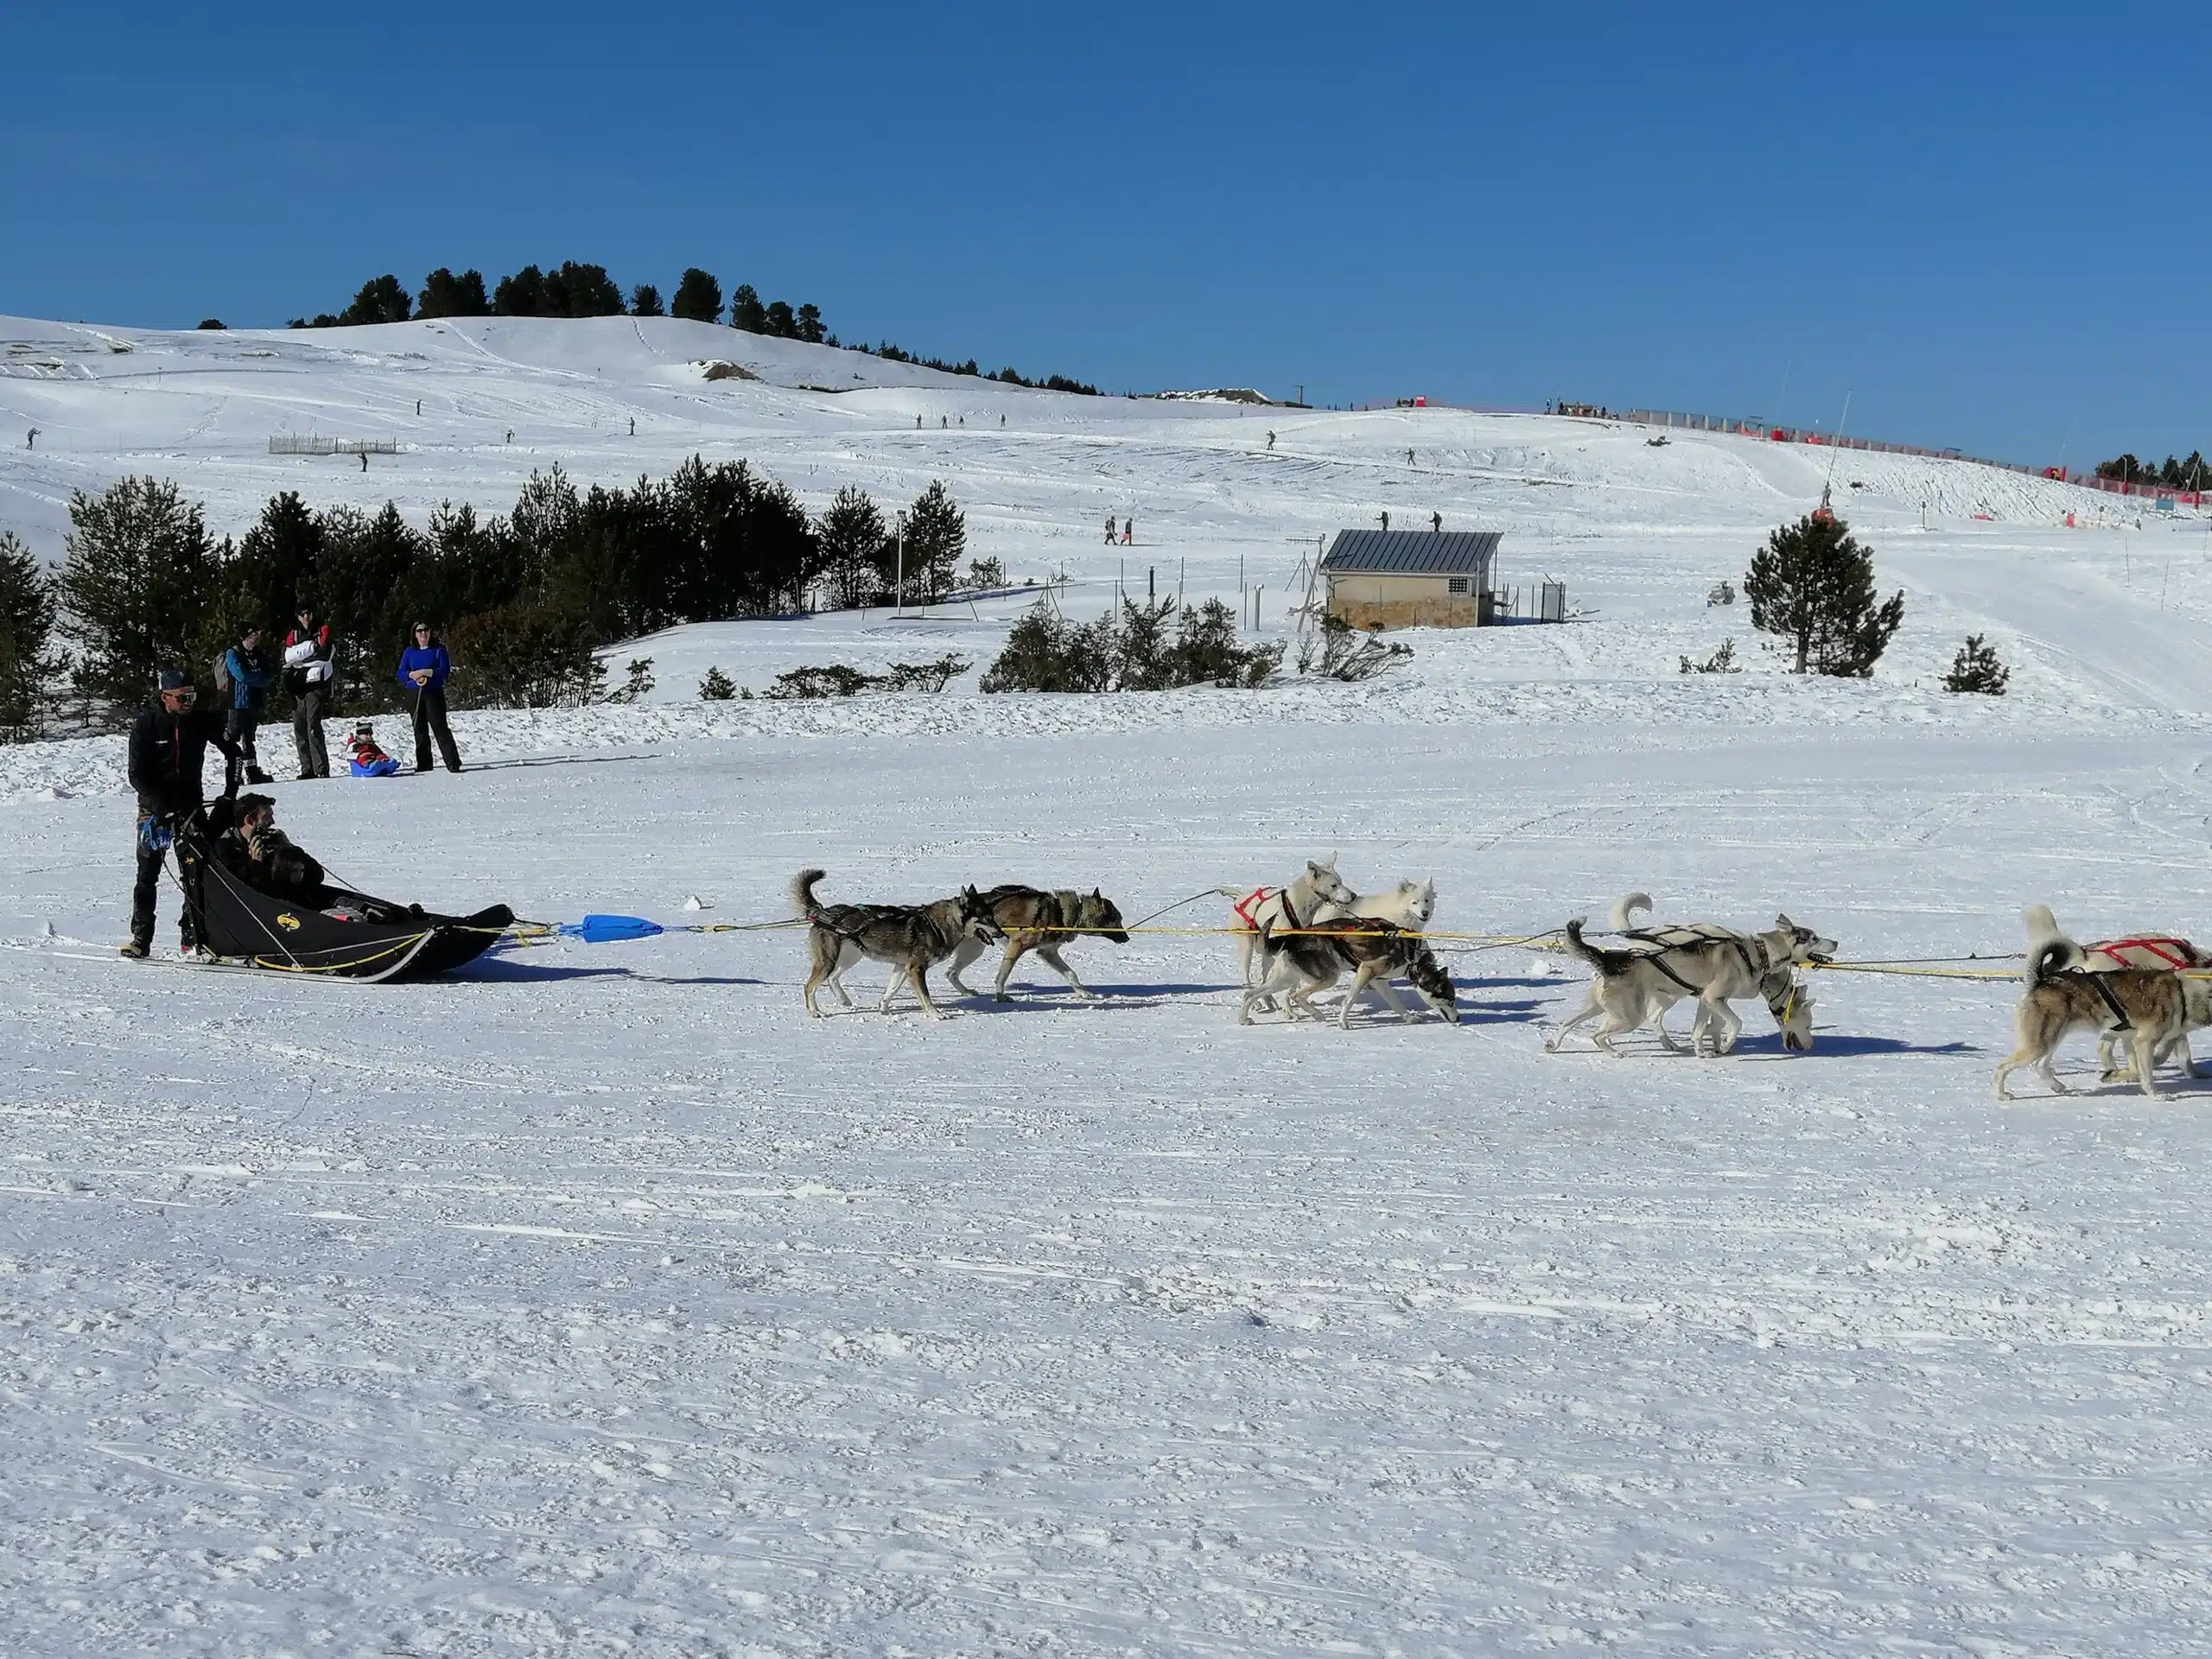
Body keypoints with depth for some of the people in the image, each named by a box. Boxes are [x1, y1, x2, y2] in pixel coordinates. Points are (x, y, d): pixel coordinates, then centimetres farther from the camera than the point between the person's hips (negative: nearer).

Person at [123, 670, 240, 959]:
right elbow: (137, 776, -10)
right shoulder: (145, 725, -8)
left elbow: (231, 749, 12)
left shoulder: (202, 721, -2)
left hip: (191, 804, 2)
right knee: (148, 874, -1)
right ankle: (141, 937, 7)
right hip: (155, 808, -2)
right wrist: (160, 806, -23)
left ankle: (193, 937, -1)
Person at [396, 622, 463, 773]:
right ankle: (423, 764, 11)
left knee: (440, 727, -11)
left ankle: (453, 763, -11)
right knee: (419, 729, 5)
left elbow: (445, 670, -7)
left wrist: (425, 672, -16)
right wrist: (412, 674, -13)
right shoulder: (409, 652, 13)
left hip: (434, 693, -4)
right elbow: (401, 673, 8)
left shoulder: (438, 650, 3)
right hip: (415, 694, 4)